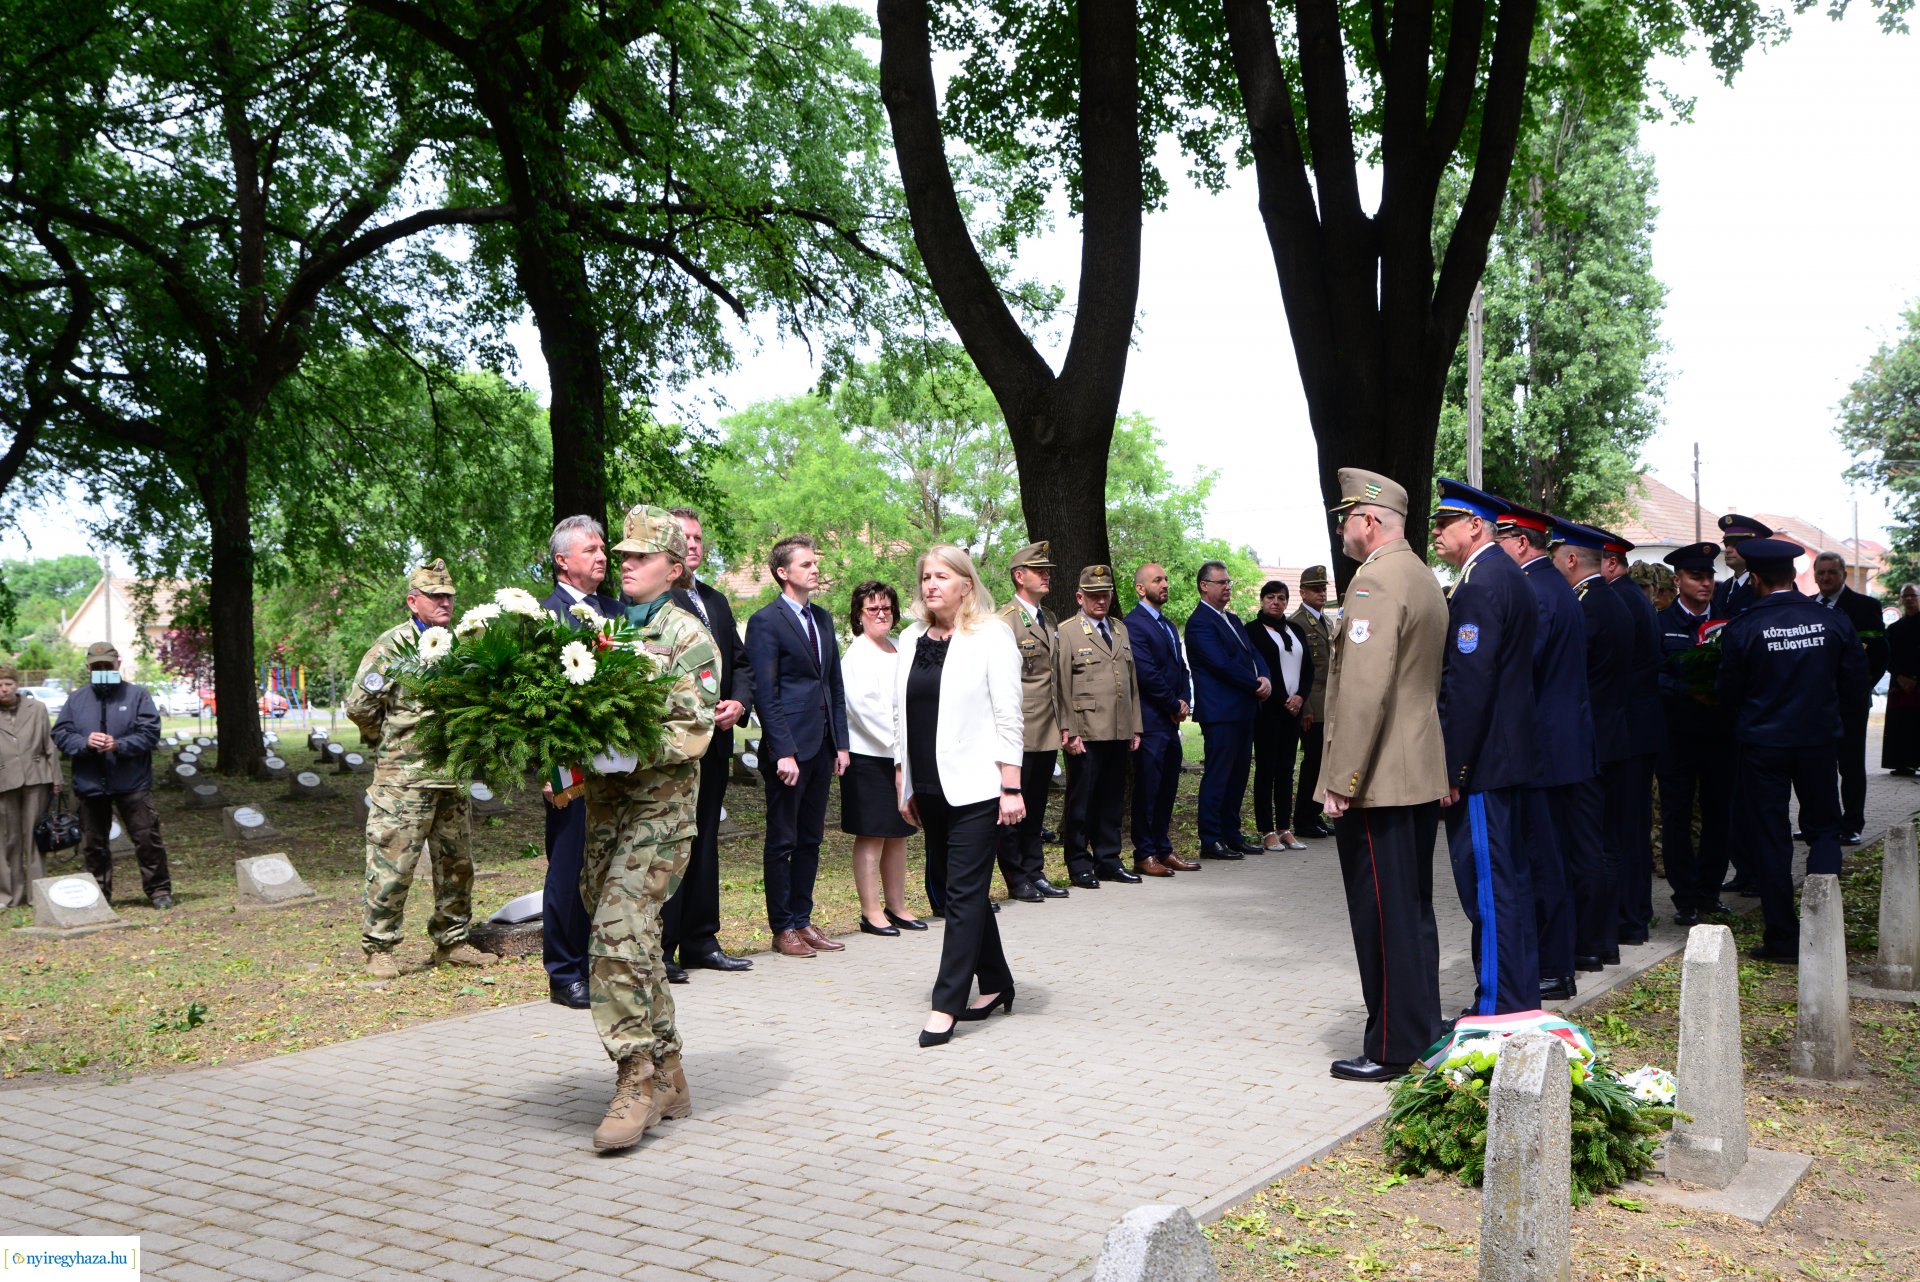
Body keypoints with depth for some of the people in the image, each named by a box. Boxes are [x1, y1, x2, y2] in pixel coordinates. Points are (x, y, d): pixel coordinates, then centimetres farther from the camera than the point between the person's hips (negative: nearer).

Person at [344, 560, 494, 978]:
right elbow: (358, 705, -8)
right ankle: (378, 950, 6)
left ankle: (452, 942, 24)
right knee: (392, 866, -4)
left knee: (457, 863, 12)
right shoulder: (392, 645, -6)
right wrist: (390, 743, 1)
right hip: (403, 779, -6)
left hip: (454, 777, 6)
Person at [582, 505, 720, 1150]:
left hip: (659, 803, -7)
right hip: (604, 802, 7)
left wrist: (632, 752, -26)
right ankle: (668, 1077, 22)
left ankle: (639, 1080, -8)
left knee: (621, 935, -16)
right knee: (633, 941, 11)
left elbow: (693, 729, -12)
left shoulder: (688, 636, -4)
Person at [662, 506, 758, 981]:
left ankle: (700, 941, 22)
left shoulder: (716, 600, 18)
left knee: (704, 842, 13)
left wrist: (740, 702, 0)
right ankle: (658, 948, 4)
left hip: (714, 741, 8)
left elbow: (741, 661, 19)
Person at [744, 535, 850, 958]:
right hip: (789, 748, -7)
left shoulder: (822, 618, 14)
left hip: (822, 748, 7)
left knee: (810, 839, 13)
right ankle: (783, 928, 11)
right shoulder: (766, 621, -8)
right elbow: (765, 694, -13)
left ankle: (803, 920, 21)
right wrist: (783, 752, -17)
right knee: (782, 843, 2)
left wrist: (841, 743, 11)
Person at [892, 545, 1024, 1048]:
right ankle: (995, 984, 25)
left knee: (964, 893, -6)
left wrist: (1011, 787, -12)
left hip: (975, 788, -6)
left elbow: (1008, 715, -8)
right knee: (964, 890, 12)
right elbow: (902, 715, 15)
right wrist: (904, 785, 13)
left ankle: (946, 1005, -4)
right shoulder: (912, 639, 11)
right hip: (929, 791, 6)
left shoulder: (991, 636, -5)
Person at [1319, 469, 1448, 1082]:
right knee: (1414, 910, 16)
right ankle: (1422, 1032, 26)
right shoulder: (1425, 578, 15)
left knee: (1383, 916, -2)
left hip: (1380, 780, -10)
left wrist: (1341, 781, -21)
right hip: (1423, 776, 10)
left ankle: (1392, 1048, 6)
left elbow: (1364, 689, -24)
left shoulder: (1375, 581, -17)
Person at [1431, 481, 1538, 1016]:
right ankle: (1522, 997, 26)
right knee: (1509, 876, 16)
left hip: (1478, 756, -11)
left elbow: (1469, 681, -23)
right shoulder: (1506, 574, 16)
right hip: (1507, 753, 11)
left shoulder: (1479, 583, -17)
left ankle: (1496, 1009, 1)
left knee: (1487, 885, -5)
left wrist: (1451, 768, -21)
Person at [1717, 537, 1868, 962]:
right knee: (1824, 830, 16)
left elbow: (1728, 694, -4)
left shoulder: (1742, 628, -13)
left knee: (1770, 838, 7)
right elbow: (1854, 681, 3)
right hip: (1818, 740, 2)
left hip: (1763, 743, -2)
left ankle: (1783, 938, 10)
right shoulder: (1833, 621, -6)